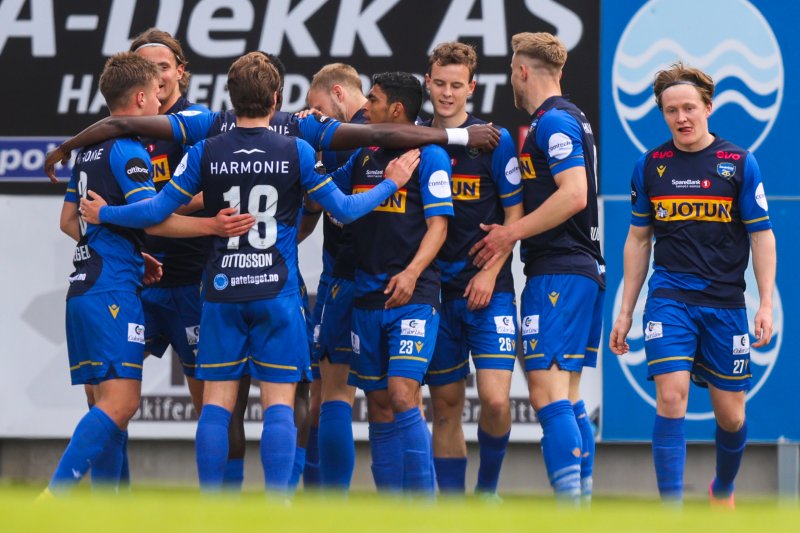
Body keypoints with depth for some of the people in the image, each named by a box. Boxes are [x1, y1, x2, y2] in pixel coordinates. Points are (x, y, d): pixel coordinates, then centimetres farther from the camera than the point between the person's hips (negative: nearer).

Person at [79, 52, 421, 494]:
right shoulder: (297, 152, -4)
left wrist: (103, 214, 19)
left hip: (222, 292, 1)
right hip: (277, 292, -1)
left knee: (216, 403, 5)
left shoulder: (204, 154, -2)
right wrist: (391, 184, 18)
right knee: (279, 403, -1)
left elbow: (156, 211, 2)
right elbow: (343, 210, 2)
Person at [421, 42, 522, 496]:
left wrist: (490, 272, -7)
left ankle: (488, 488, 8)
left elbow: (515, 214, 0)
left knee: (495, 399, -13)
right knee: (445, 404, 5)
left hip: (487, 289, -3)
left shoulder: (494, 140, -1)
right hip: (436, 289, 3)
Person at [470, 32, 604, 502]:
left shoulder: (552, 121, -11)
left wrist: (511, 234, -14)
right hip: (586, 269, 10)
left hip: (557, 271, -10)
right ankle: (583, 498, 12)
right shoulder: (573, 119, 19)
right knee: (569, 395, 12)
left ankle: (569, 507, -20)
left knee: (547, 390, -13)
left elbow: (574, 195, -21)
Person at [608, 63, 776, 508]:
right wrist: (625, 312, 11)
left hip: (726, 302, 0)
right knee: (671, 397, -17)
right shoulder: (650, 166, 7)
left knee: (731, 415, 7)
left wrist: (767, 305, -6)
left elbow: (762, 237, 2)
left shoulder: (740, 163, 1)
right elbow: (639, 240, 14)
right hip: (669, 299, 0)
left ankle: (724, 490, 35)